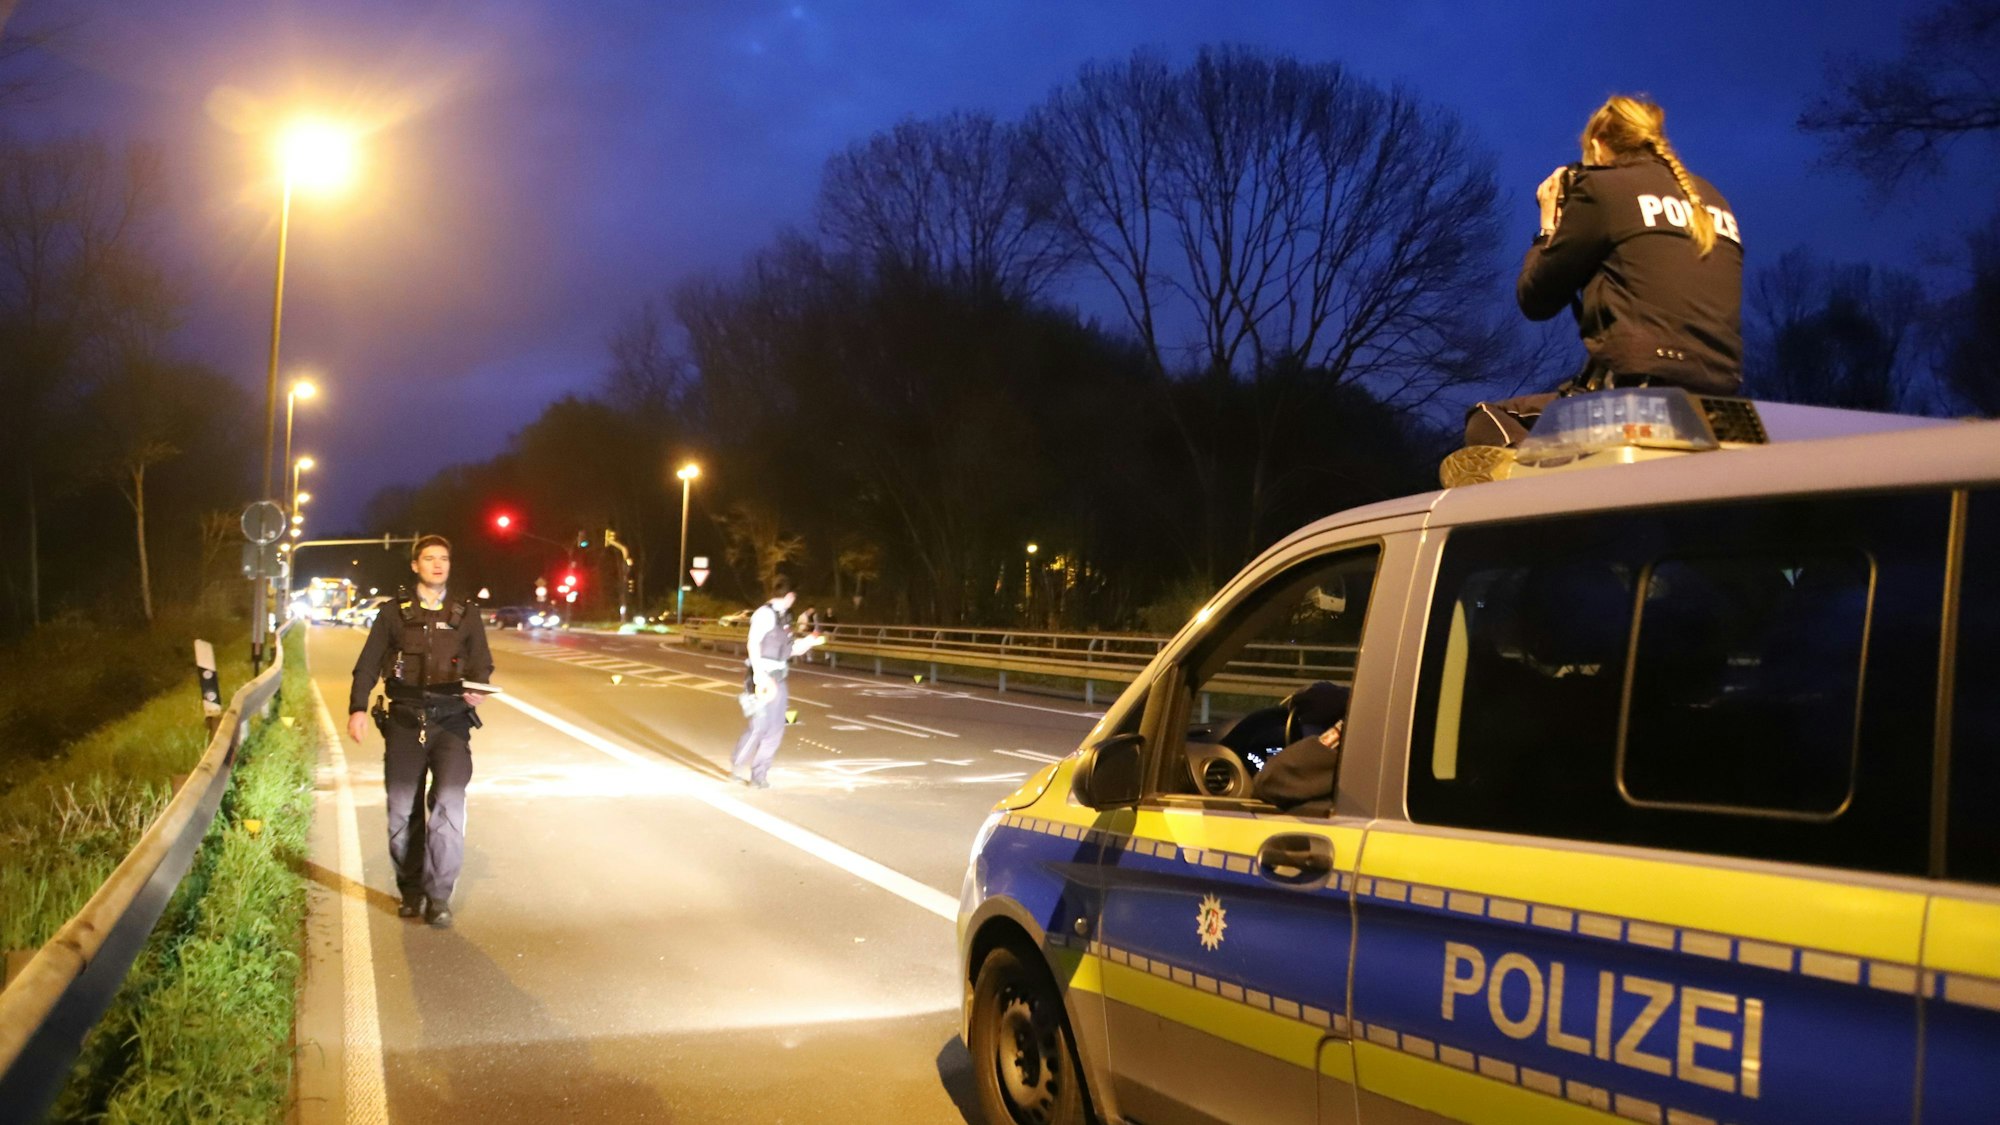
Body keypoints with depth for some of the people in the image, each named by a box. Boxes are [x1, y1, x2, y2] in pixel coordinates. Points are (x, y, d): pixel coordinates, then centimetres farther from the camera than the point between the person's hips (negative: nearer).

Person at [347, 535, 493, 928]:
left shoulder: (466, 614, 11)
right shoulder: (394, 612, 10)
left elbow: (482, 663, 11)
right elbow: (368, 664, 9)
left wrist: (477, 689, -10)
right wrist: (358, 708, -2)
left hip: (451, 721, -1)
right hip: (404, 720, 1)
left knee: (449, 804, -13)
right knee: (403, 809, 3)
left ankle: (439, 896, -5)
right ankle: (411, 891, 18)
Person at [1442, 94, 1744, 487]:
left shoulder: (1600, 187, 3)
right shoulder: (1713, 201, 22)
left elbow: (1536, 300, 6)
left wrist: (1549, 225, 22)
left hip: (1636, 390, -7)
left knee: (1487, 423, 6)